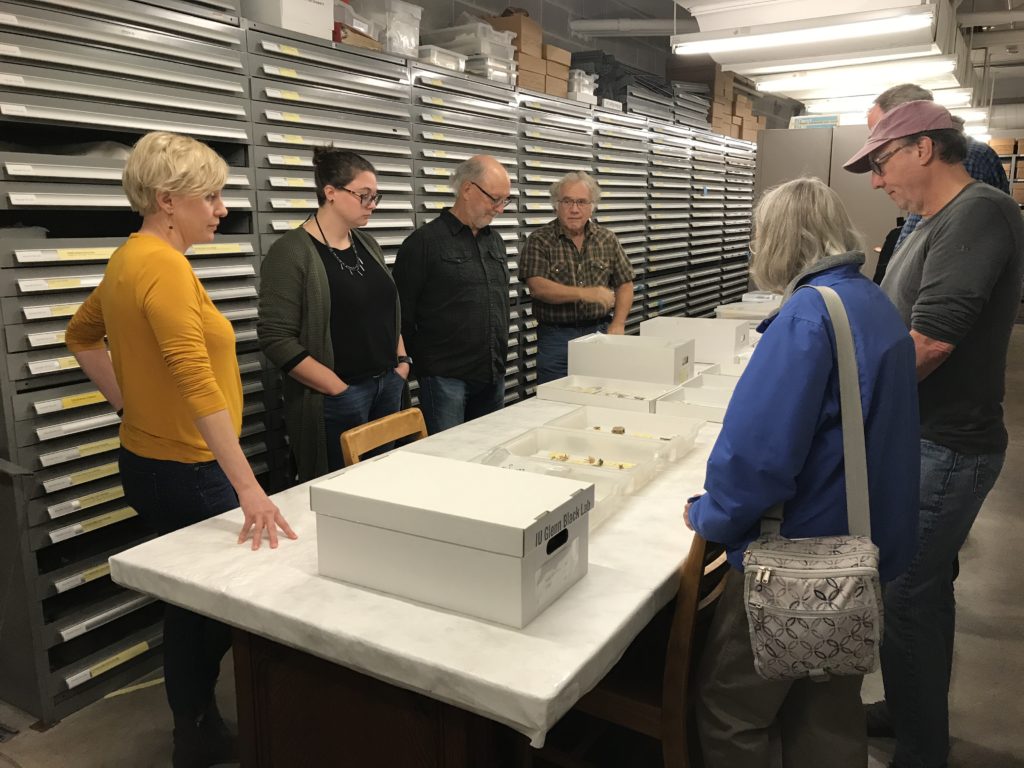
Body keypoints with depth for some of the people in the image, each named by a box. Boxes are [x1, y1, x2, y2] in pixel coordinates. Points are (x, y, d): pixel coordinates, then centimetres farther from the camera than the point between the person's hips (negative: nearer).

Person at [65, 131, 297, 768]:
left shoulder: (128, 259, 8)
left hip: (149, 458, 10)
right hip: (185, 470, -10)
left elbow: (82, 335, 24)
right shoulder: (165, 267, -21)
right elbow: (198, 382, -31)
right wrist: (249, 488, -35)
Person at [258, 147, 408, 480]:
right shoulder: (291, 252, -12)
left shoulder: (367, 244, 11)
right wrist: (338, 388, -17)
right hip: (337, 398, -7)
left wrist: (402, 360, 8)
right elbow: (277, 339, -17)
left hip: (388, 386, 7)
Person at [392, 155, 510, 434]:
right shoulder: (424, 242, -8)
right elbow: (403, 314, -7)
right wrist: (425, 359, -2)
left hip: (493, 376, 7)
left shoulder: (495, 241, 13)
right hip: (445, 377, -6)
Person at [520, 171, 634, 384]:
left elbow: (624, 285, 12)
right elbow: (537, 287, -14)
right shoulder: (539, 240, -2)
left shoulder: (607, 239, 9)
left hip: (599, 332, 3)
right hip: (556, 337, -3)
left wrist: (618, 324, -3)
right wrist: (584, 293, -24)